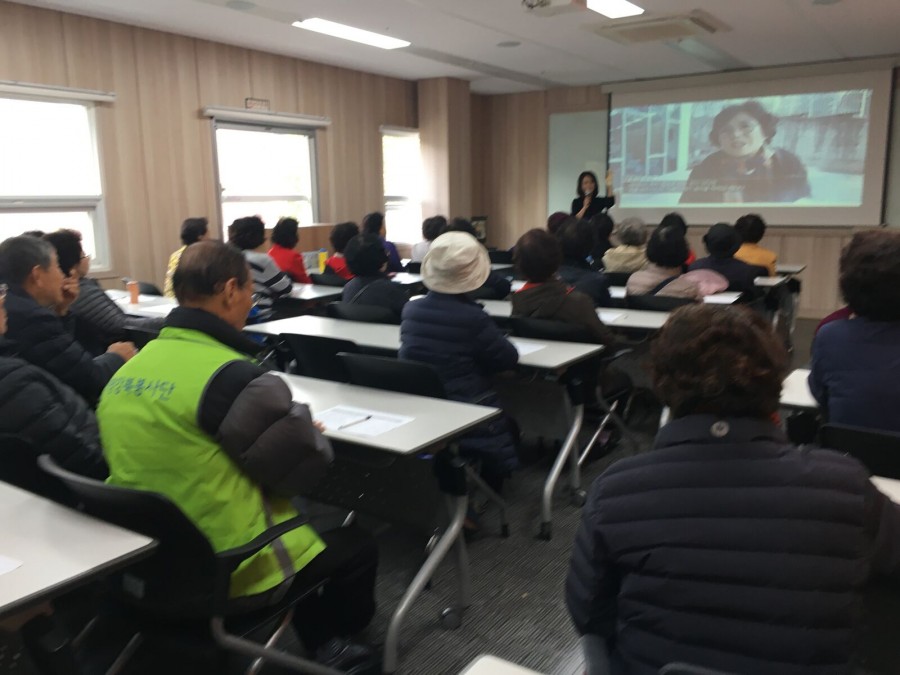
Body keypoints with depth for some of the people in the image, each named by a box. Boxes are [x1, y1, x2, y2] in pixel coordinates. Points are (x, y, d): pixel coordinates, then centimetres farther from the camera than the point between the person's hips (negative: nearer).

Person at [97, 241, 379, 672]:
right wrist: (309, 432, 5)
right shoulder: (235, 377, -26)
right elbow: (306, 469, -17)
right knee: (357, 546, 17)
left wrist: (288, 425, 10)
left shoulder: (127, 370, 0)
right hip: (231, 571, -8)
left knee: (297, 521, 31)